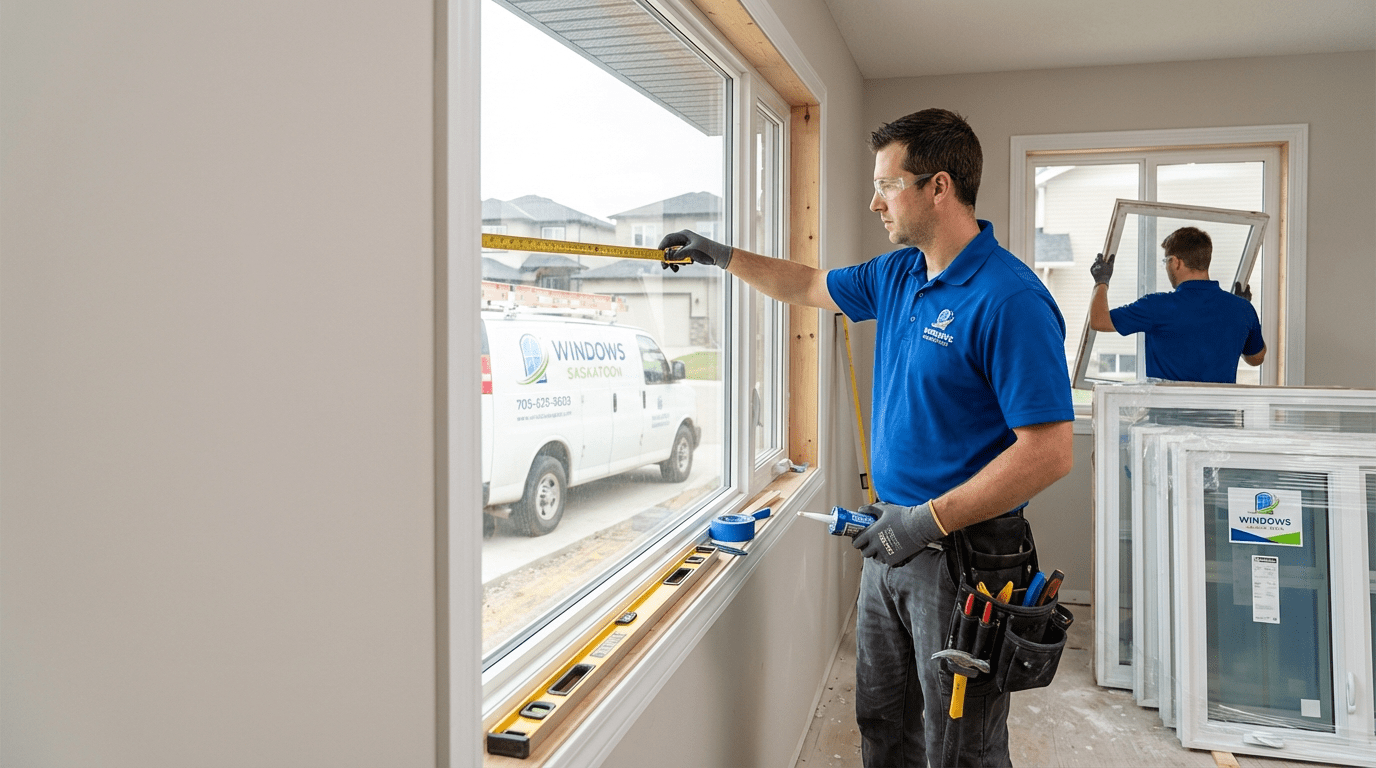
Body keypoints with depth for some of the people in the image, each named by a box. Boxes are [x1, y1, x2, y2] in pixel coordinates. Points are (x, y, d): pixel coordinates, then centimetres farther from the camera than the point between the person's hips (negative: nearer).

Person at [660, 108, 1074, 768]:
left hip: (963, 556, -8)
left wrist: (930, 519, -24)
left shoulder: (1010, 299, -21)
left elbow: (1049, 452, -24)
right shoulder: (896, 274, 7)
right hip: (893, 541, 8)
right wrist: (723, 256, 25)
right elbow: (811, 287, 25)